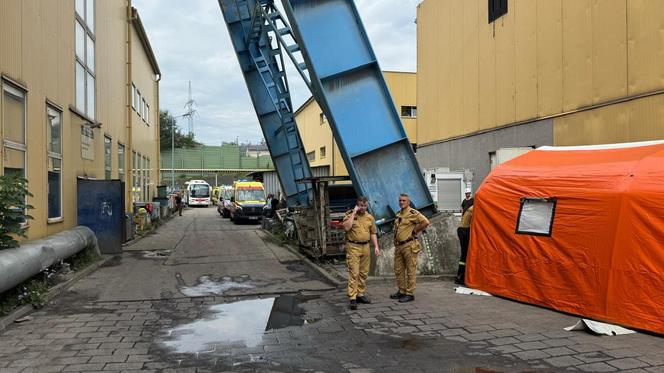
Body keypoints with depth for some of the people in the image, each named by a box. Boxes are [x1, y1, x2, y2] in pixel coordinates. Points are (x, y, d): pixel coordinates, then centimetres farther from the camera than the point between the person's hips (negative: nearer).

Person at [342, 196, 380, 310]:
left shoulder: (370, 217, 10)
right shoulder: (350, 215, -3)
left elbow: (373, 233, 15)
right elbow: (346, 228, -21)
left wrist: (376, 246, 5)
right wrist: (353, 213, -18)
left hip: (365, 247, 5)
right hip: (353, 247, -5)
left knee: (364, 273, 9)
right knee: (353, 273, -9)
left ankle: (360, 294, 21)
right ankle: (352, 298, -9)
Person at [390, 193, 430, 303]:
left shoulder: (413, 213, -11)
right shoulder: (398, 215, 16)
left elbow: (426, 222, -23)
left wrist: (415, 231, -13)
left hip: (409, 246, -9)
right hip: (398, 246, 9)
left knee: (410, 271, -1)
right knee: (398, 270, 13)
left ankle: (410, 294, 4)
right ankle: (401, 291, 23)